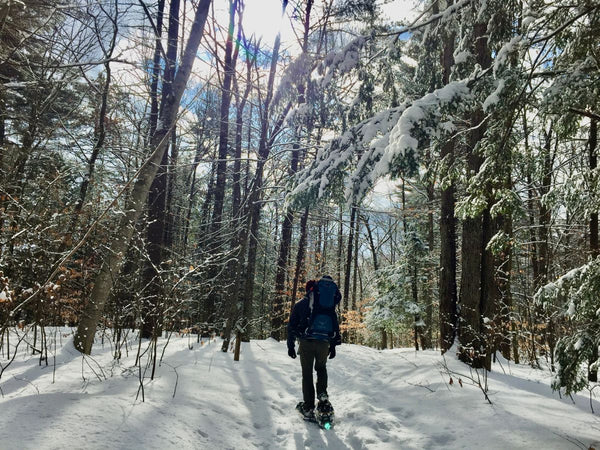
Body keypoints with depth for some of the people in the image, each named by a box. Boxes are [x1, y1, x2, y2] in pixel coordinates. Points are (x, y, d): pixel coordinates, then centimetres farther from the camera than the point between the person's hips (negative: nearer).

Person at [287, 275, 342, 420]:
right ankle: (322, 395, 7)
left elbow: (292, 326, 5)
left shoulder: (300, 305, 7)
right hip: (324, 343, 2)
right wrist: (333, 346, 16)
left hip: (306, 343, -2)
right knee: (321, 368, 26)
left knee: (307, 374, 7)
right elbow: (335, 325, 12)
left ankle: (308, 408, 7)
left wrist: (290, 345, 8)